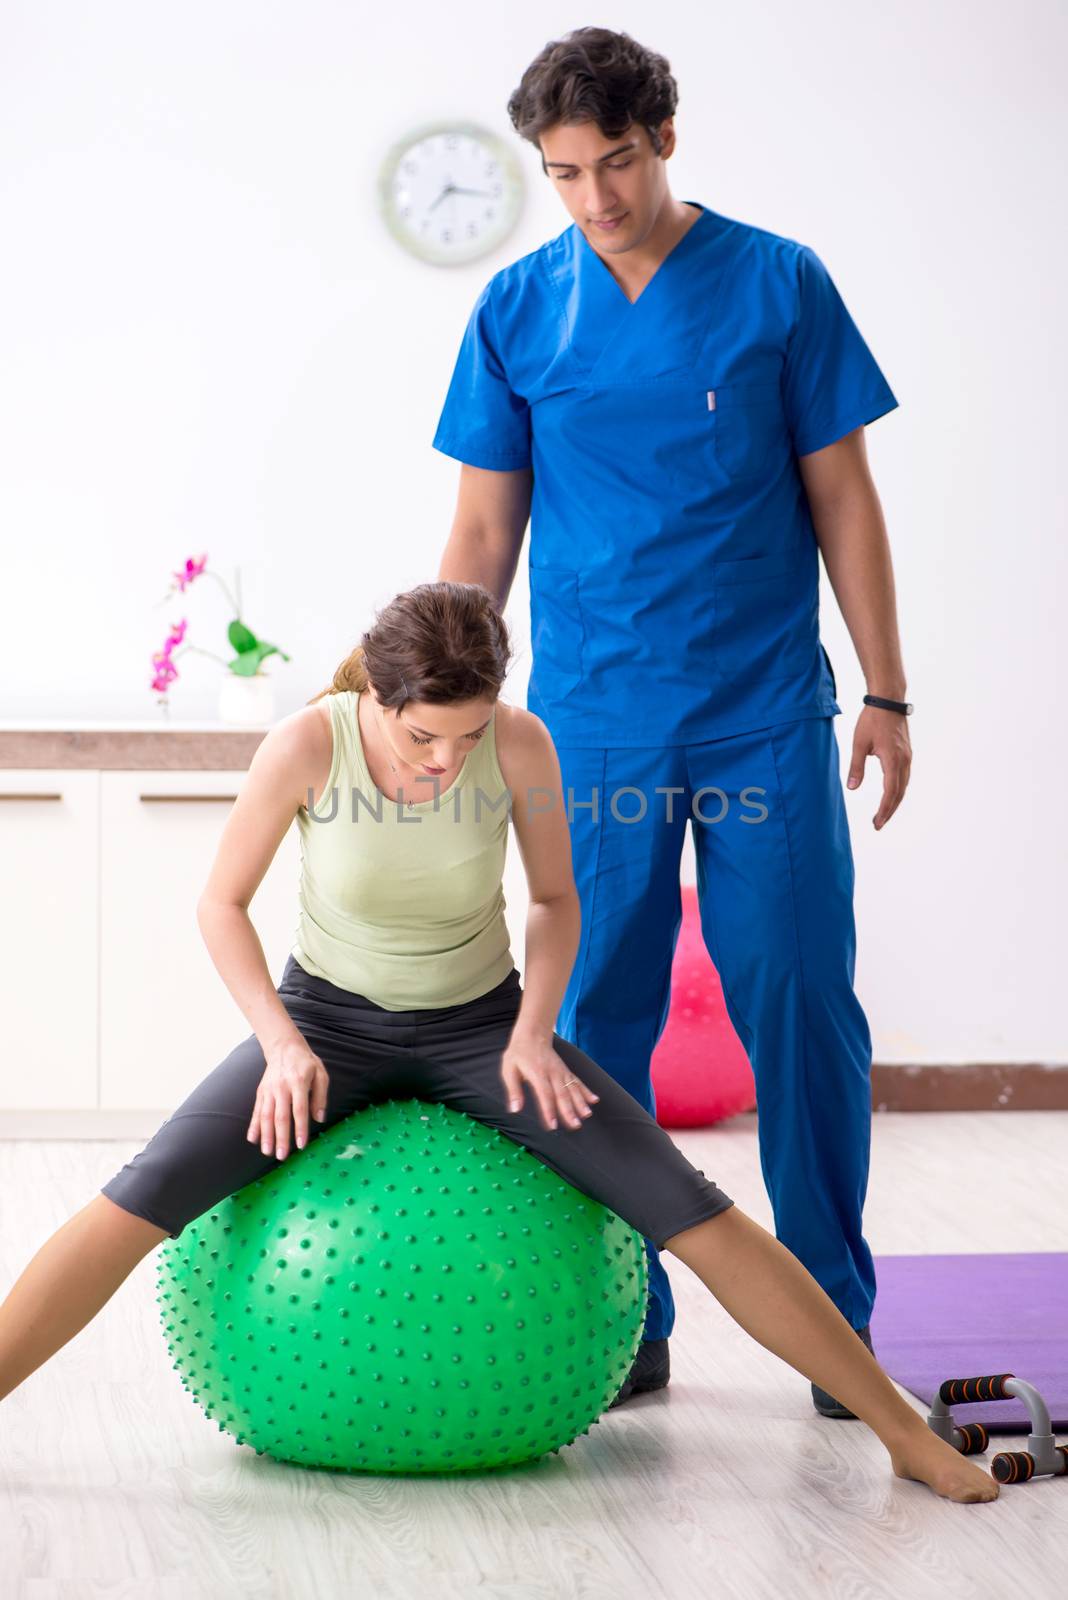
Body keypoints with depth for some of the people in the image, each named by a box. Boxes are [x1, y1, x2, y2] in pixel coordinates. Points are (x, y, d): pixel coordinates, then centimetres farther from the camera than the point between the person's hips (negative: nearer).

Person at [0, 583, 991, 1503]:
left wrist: (534, 1031, -16)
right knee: (138, 1203, -22)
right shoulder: (307, 743, -24)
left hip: (480, 1024, 0)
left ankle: (906, 1434, -3)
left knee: (694, 1213, -14)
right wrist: (281, 1045, -21)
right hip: (328, 1020, 0)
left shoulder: (521, 744, -20)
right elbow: (222, 905, -10)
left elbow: (555, 899, -3)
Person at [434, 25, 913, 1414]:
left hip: (769, 723, -1)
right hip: (592, 726, 1)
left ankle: (835, 1317, 13)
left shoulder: (779, 285, 0)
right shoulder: (519, 311, 4)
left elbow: (841, 500, 3)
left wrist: (886, 693, 1)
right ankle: (624, 1322, 16)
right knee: (598, 1022, 4)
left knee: (799, 1009, 0)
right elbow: (484, 532, 8)